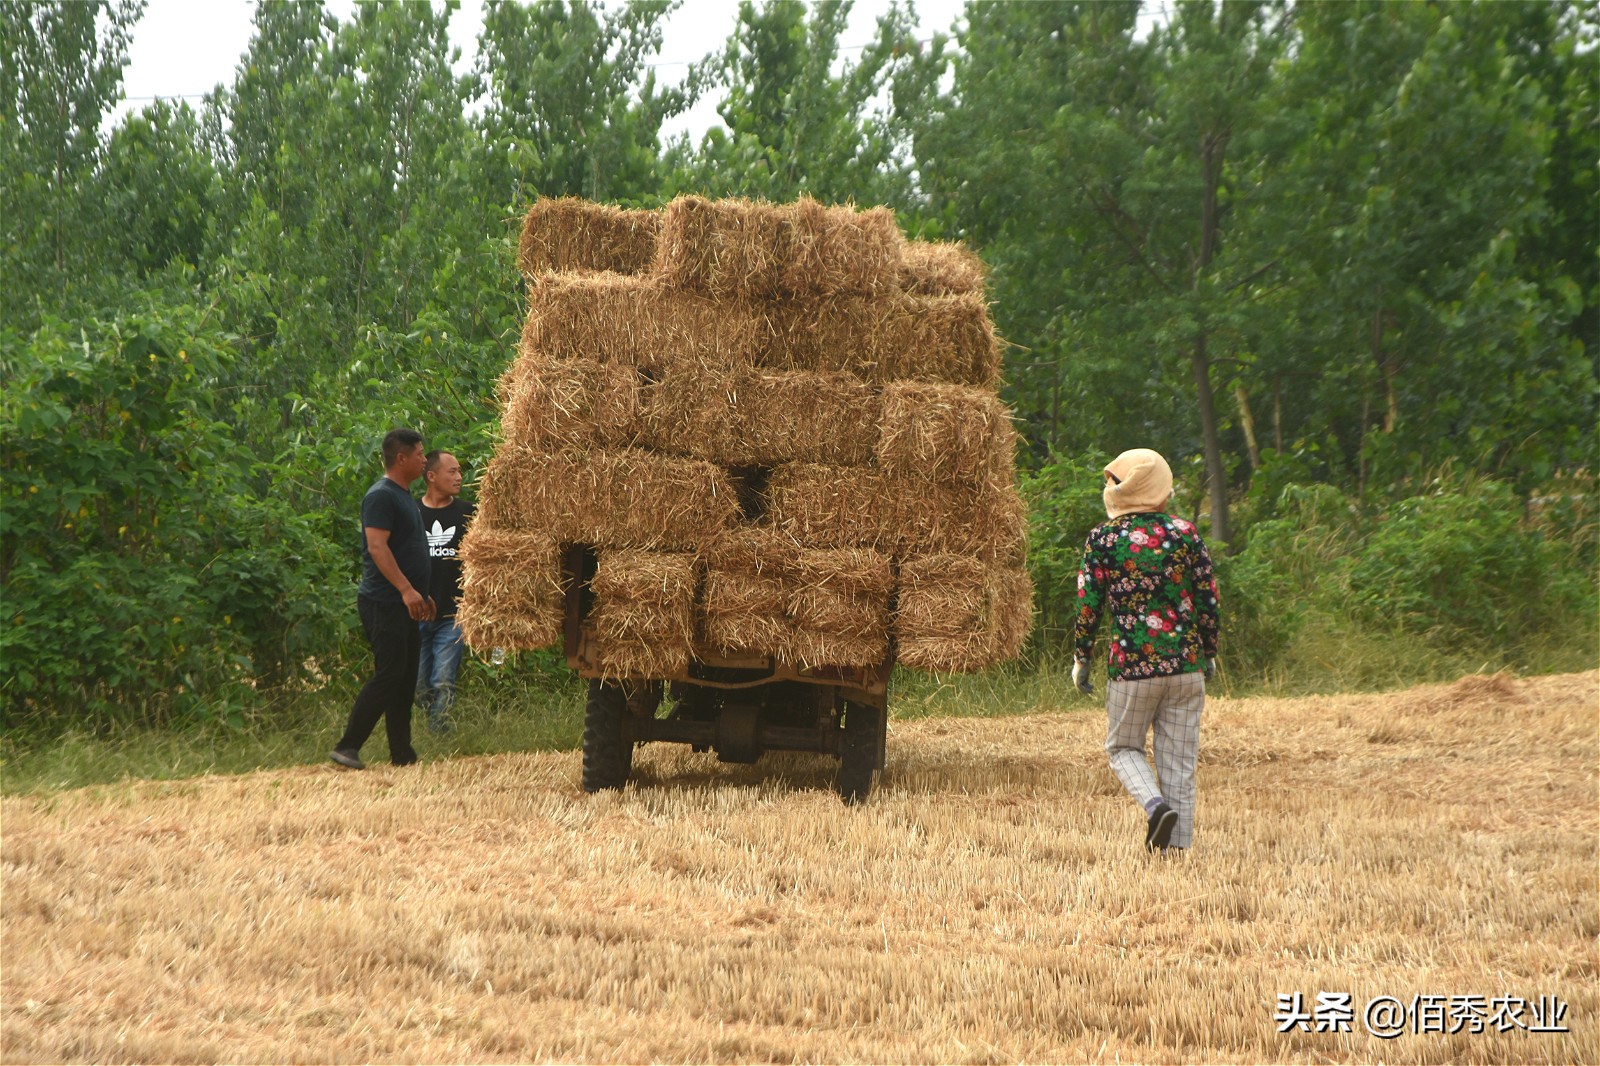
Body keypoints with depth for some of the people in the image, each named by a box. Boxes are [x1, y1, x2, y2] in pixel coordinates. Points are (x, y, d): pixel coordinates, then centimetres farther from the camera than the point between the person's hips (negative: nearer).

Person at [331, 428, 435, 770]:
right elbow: (376, 546, -22)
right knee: (388, 675, -12)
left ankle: (403, 753, 13)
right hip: (384, 603, -10)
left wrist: (422, 594, 25)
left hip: (405, 604, 10)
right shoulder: (381, 496, -13)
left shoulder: (404, 496, 19)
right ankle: (346, 747, -9)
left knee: (404, 678, 9)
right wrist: (406, 589, -29)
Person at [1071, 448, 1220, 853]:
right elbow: (1209, 600, 4)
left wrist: (1081, 658, 10)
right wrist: (1209, 653, 18)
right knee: (1179, 760, 8)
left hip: (1131, 666, -2)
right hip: (1186, 666, 2)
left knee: (1123, 747, 15)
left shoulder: (1103, 538, -3)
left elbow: (1088, 606, -3)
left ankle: (1156, 805, -11)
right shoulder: (1186, 534, 2)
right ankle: (1177, 845, 5)